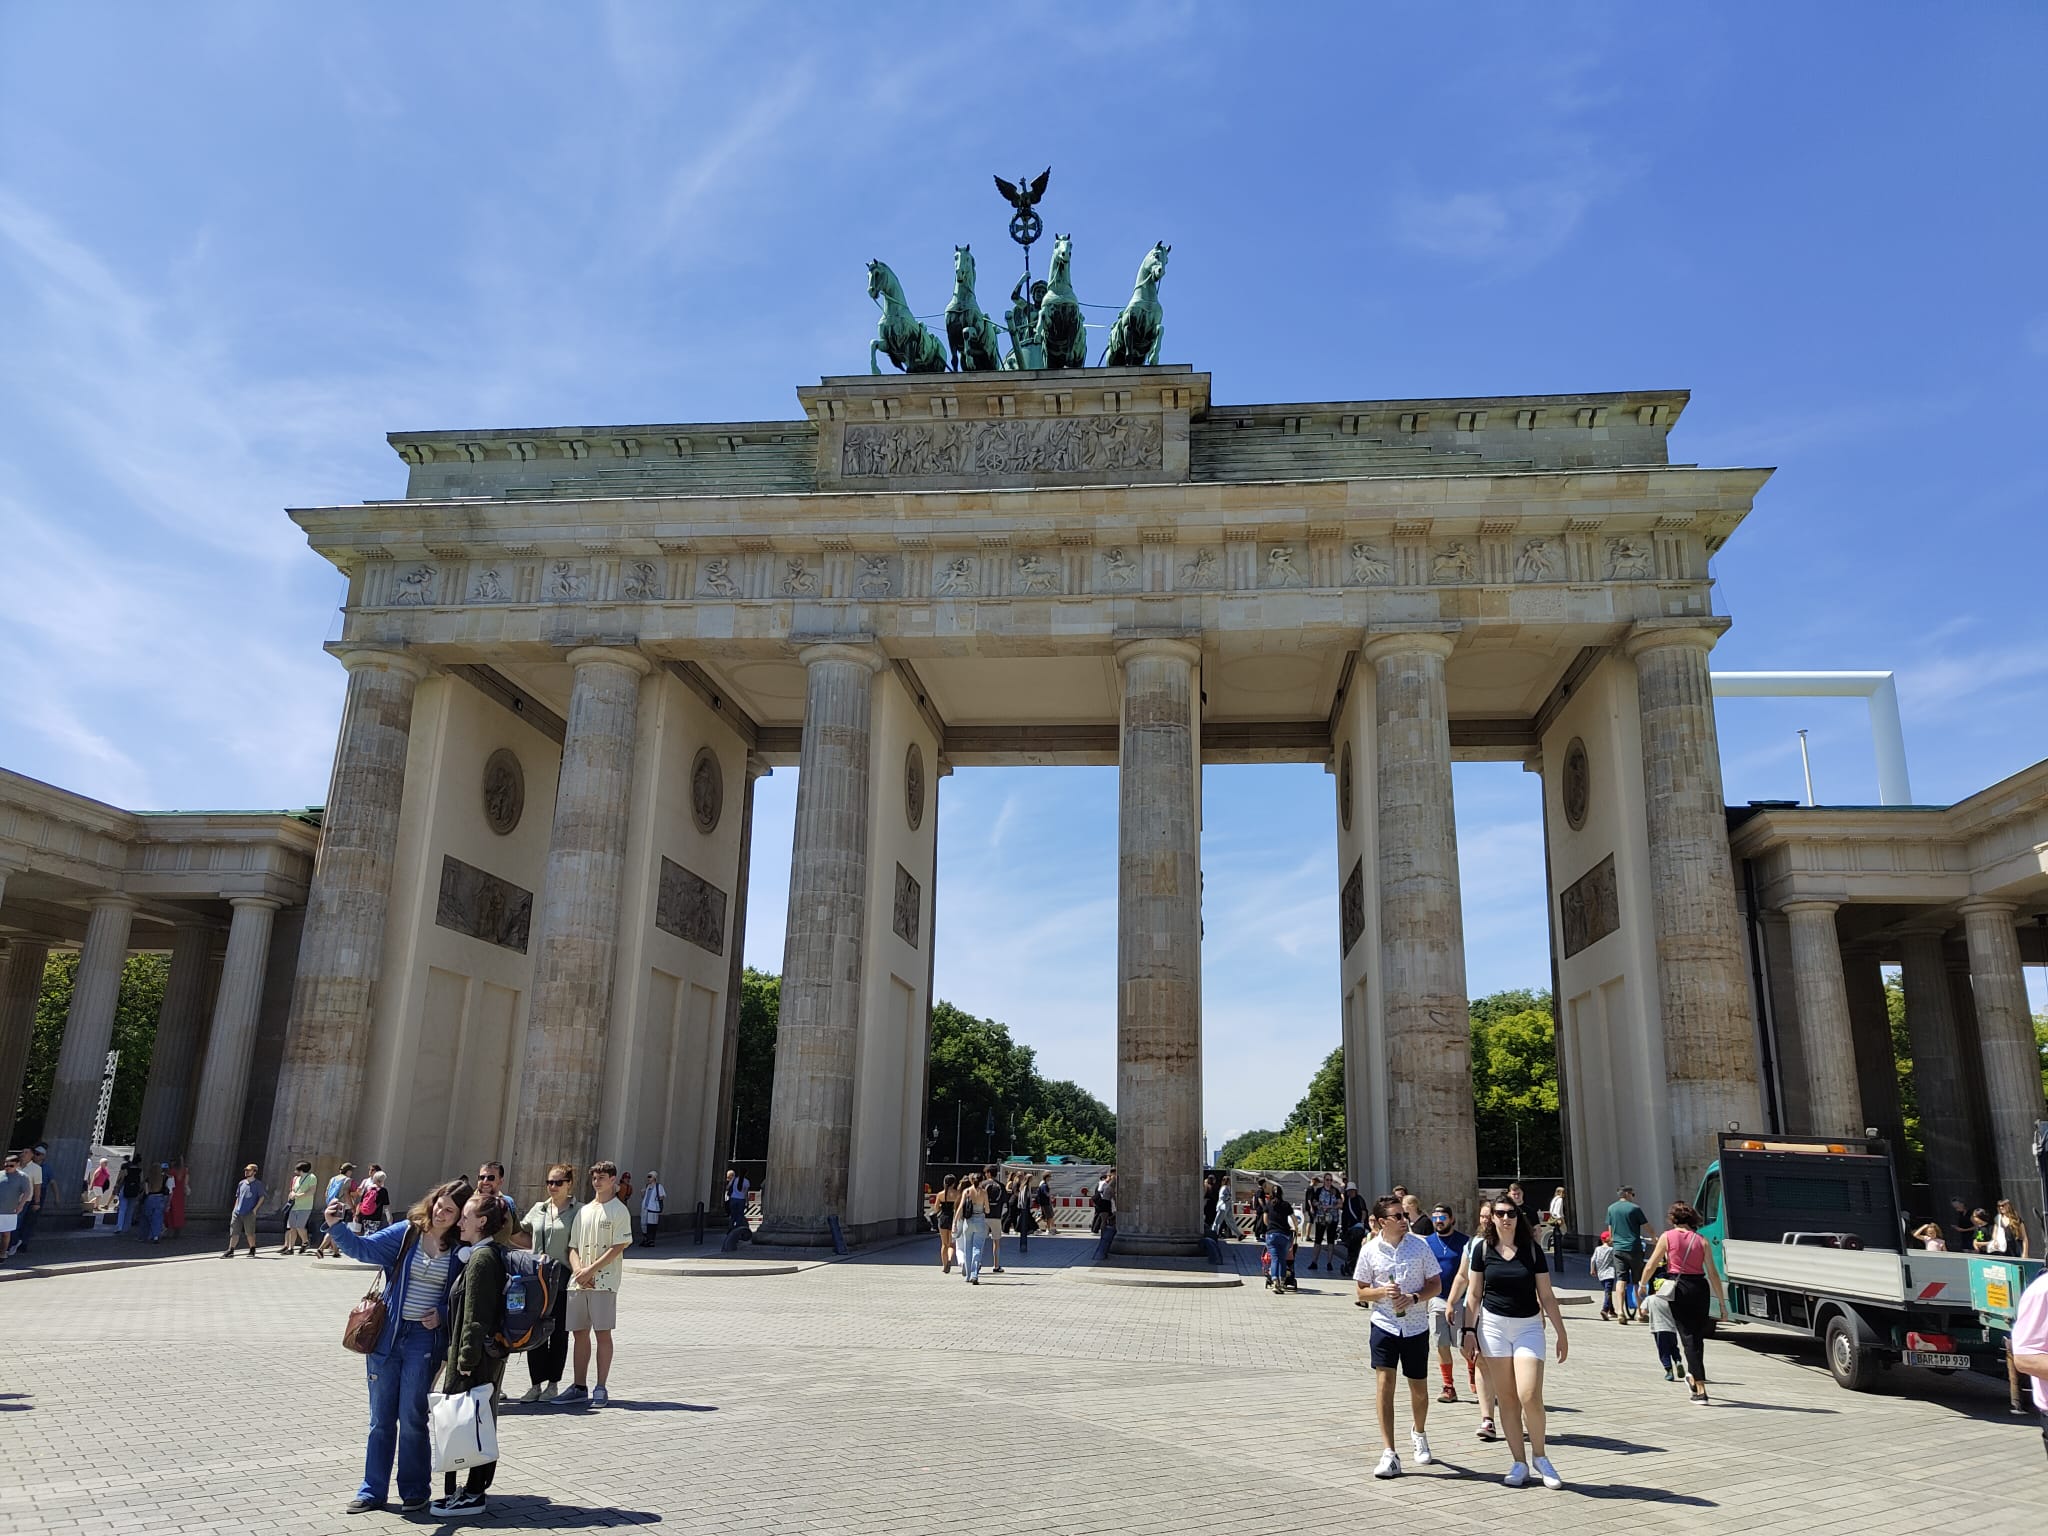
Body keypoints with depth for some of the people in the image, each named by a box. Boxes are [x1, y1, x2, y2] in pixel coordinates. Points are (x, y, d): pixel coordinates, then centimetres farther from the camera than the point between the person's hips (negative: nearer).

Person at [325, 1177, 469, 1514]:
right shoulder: (405, 1233, -4)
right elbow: (364, 1248, -13)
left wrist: (442, 1314, -12)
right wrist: (337, 1226, -29)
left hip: (425, 1339, -2)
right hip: (386, 1334, 2)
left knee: (412, 1419, 3)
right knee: (381, 1418, 12)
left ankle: (414, 1491, 20)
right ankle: (372, 1491, 26)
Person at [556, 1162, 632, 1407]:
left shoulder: (618, 1211, -2)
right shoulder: (583, 1210, 16)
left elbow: (618, 1247, -9)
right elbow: (573, 1246, 13)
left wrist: (590, 1270, -14)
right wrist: (578, 1269, -6)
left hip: (604, 1281, -5)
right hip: (578, 1282, 5)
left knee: (603, 1332, -4)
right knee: (580, 1332, 8)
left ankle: (601, 1387, 3)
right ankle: (579, 1387, 16)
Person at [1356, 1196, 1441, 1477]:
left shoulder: (1419, 1245, -3)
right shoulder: (1370, 1250, -3)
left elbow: (1436, 1284, 2)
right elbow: (1362, 1293, 3)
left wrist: (1414, 1298, -15)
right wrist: (1382, 1292, -17)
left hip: (1416, 1326, 1)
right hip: (1384, 1325, -1)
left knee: (1419, 1389, 12)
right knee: (1384, 1385, -11)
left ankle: (1419, 1433, 43)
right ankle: (1389, 1455, -6)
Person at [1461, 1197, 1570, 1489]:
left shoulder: (1532, 1249, -1)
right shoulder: (1483, 1250, 1)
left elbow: (1546, 1296, 3)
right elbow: (1475, 1294, 6)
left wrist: (1561, 1333, 3)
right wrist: (1469, 1331, 0)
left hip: (1528, 1326, -1)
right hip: (1493, 1325, 1)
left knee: (1530, 1396, -12)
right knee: (1506, 1398, 4)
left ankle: (1539, 1456, 10)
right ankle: (1519, 1463, 15)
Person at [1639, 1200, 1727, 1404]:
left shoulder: (1667, 1237, -2)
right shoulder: (1702, 1241, 3)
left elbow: (1650, 1267, -1)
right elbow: (1713, 1274, 0)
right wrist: (1722, 1303, 6)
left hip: (1679, 1288, -2)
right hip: (1700, 1287, 3)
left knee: (1688, 1337, 1)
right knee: (1698, 1336, 21)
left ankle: (1700, 1390, -4)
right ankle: (1693, 1376, 37)